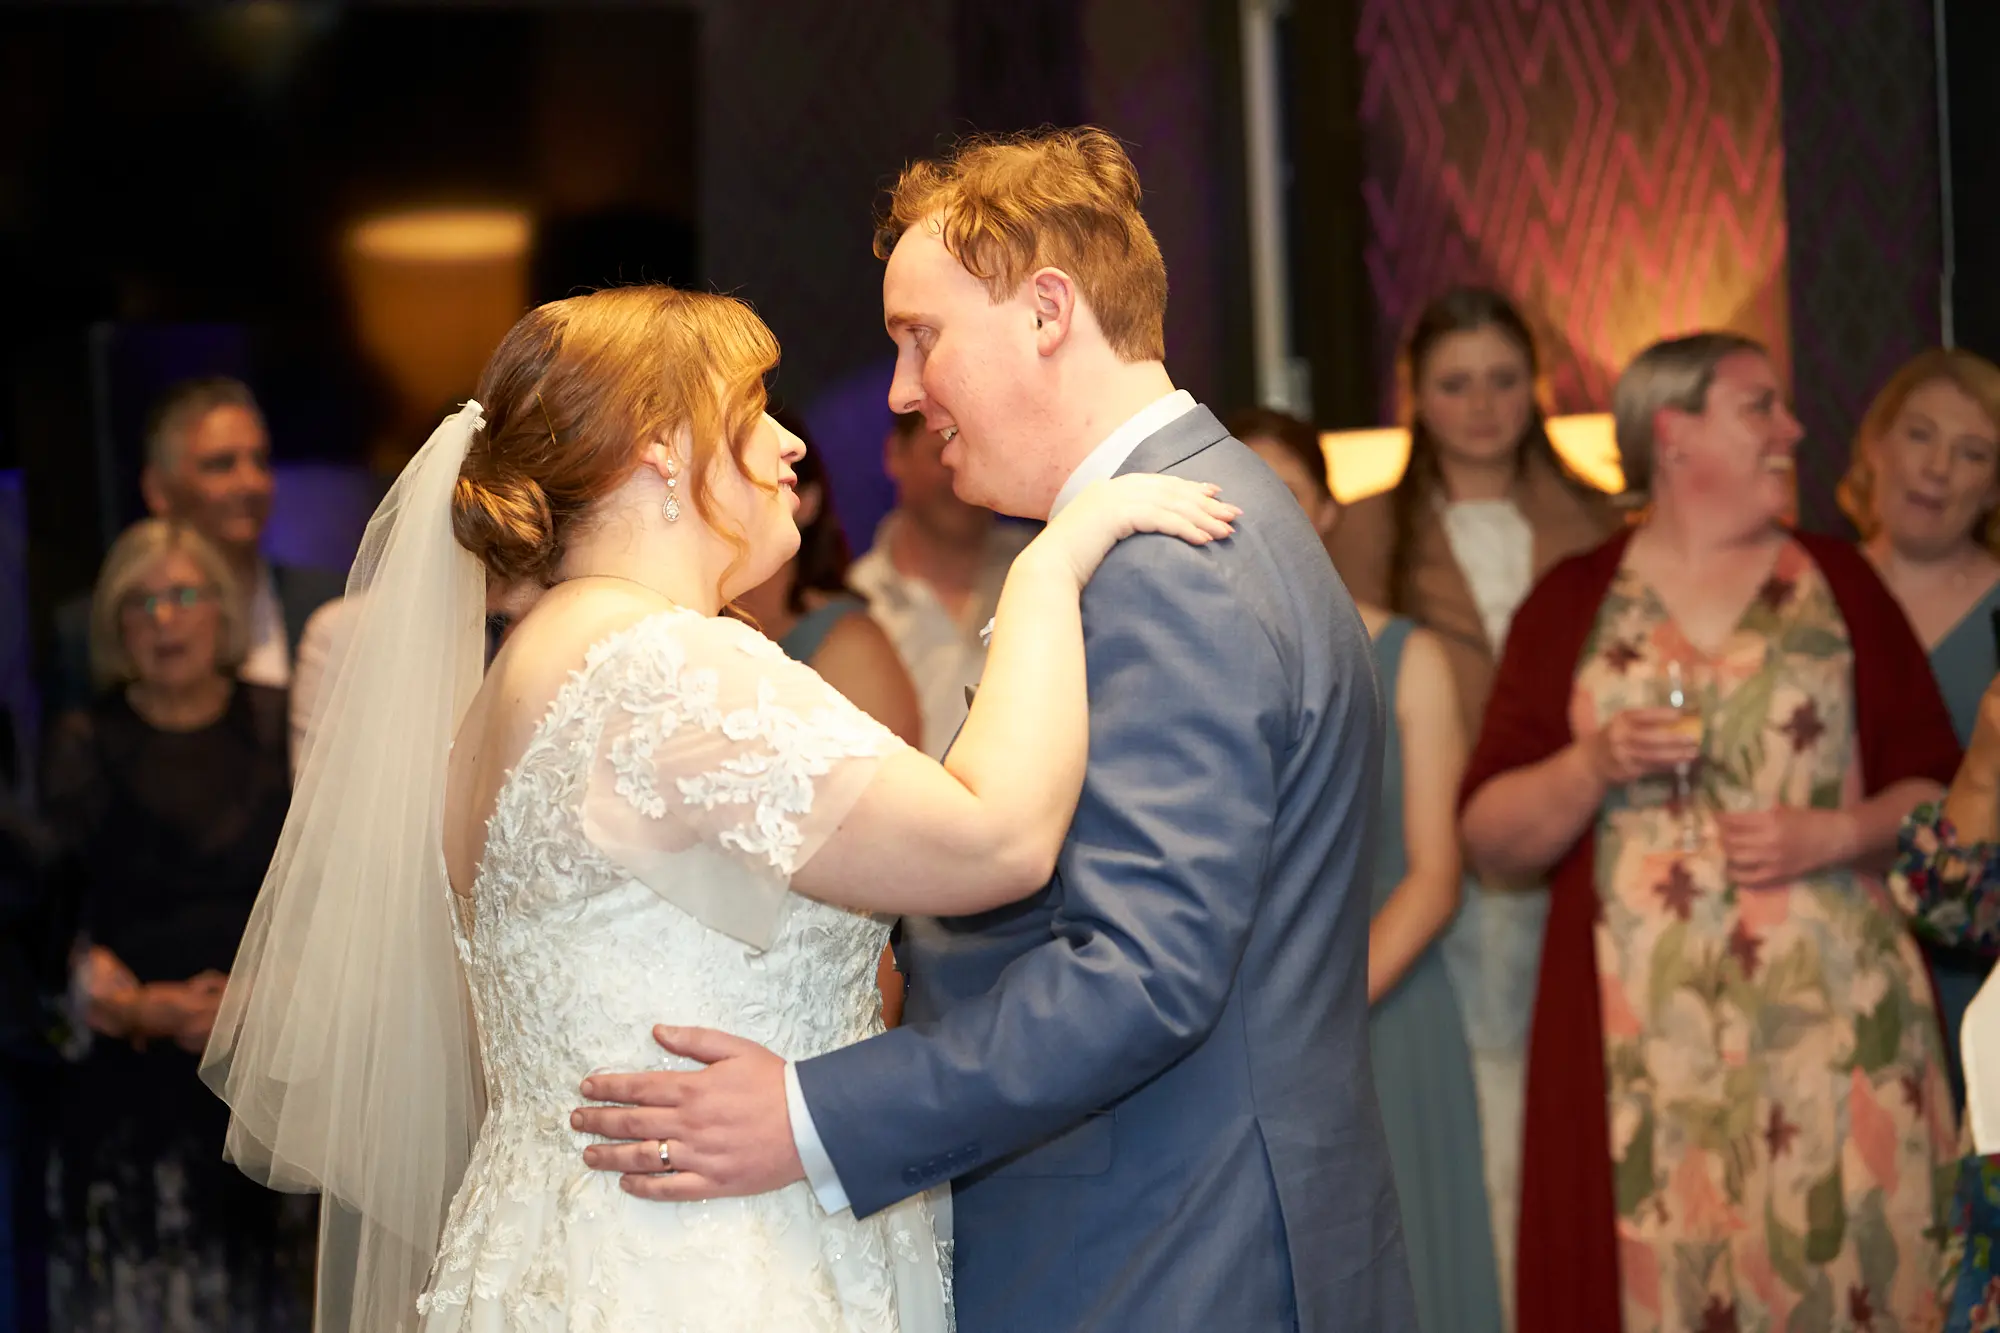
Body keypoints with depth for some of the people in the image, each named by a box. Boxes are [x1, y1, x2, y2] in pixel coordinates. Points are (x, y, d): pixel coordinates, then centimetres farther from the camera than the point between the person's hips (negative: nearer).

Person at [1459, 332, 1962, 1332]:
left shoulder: (1838, 583, 12)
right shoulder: (1572, 604, 9)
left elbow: (1937, 789, 11)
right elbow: (1490, 844, 7)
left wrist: (1835, 835, -7)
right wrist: (1594, 766, -9)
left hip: (1834, 1020, 1)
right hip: (1642, 1043, -1)